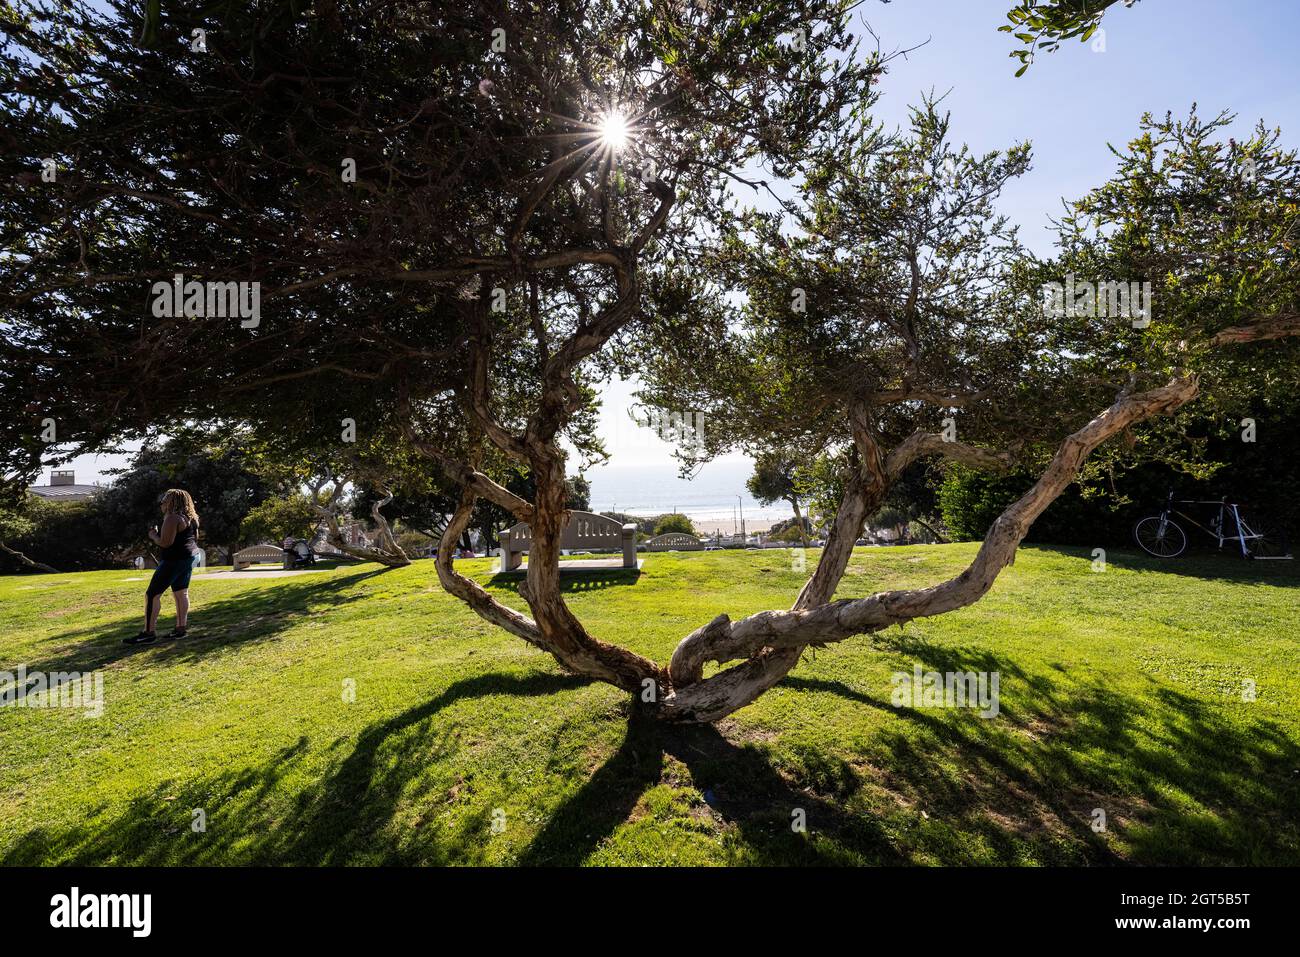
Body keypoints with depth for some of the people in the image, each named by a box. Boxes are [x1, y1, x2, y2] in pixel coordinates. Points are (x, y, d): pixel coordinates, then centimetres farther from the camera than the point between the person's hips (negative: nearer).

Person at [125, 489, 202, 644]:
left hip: (175, 560, -10)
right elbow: (195, 538, 24)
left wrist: (153, 535, -3)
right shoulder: (191, 518, 12)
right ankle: (181, 628, 14)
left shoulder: (172, 518, -17)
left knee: (152, 594, -4)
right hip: (191, 557, 10)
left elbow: (165, 543, -22)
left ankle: (148, 633, -4)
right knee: (181, 593, 13)